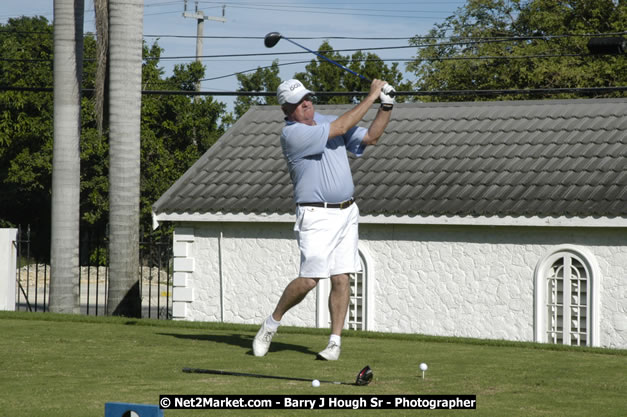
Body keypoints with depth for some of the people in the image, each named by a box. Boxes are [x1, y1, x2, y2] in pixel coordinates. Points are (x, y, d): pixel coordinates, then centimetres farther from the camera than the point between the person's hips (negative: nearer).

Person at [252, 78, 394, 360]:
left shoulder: (324, 121, 12)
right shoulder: (291, 134, -12)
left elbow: (370, 137, 12)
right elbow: (340, 128, -17)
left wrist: (386, 107, -3)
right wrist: (371, 96, -12)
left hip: (347, 213, 7)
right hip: (316, 216, -6)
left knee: (342, 279, -1)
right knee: (309, 279, -14)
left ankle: (335, 342, 3)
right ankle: (271, 324, 7)